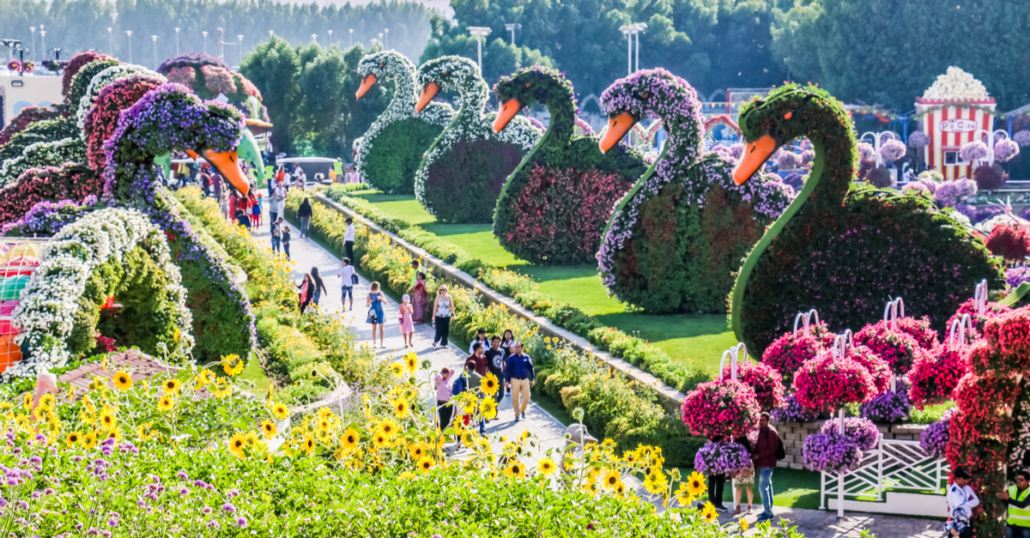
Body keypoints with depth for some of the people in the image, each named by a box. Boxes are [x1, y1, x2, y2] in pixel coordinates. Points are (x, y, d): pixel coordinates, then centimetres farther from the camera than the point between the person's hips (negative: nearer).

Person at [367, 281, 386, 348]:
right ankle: (374, 343, 12)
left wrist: (381, 298, -20)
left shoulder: (380, 293, 1)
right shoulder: (370, 294, -4)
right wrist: (370, 302, -22)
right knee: (374, 328, 4)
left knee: (381, 328, 1)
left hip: (380, 311, 2)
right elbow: (367, 305, 0)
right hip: (373, 312, -2)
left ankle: (381, 343, 8)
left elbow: (385, 302, -1)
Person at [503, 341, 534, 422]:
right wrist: (506, 380, -10)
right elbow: (507, 370, -3)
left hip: (525, 380, 2)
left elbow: (530, 368, 11)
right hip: (515, 380, -2)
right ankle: (517, 414, 16)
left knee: (526, 398, 0)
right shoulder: (511, 358, -3)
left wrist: (532, 379, 9)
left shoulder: (526, 357, 4)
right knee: (515, 399, 2)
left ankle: (522, 410, 28)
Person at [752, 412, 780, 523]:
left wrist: (758, 455, -17)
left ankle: (768, 512, -9)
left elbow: (772, 449, -17)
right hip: (761, 464, 9)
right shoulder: (760, 432, 14)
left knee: (763, 488, -12)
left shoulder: (771, 433, -12)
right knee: (767, 487, 14)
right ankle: (768, 510, 20)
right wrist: (753, 454, 1)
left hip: (767, 464, -9)